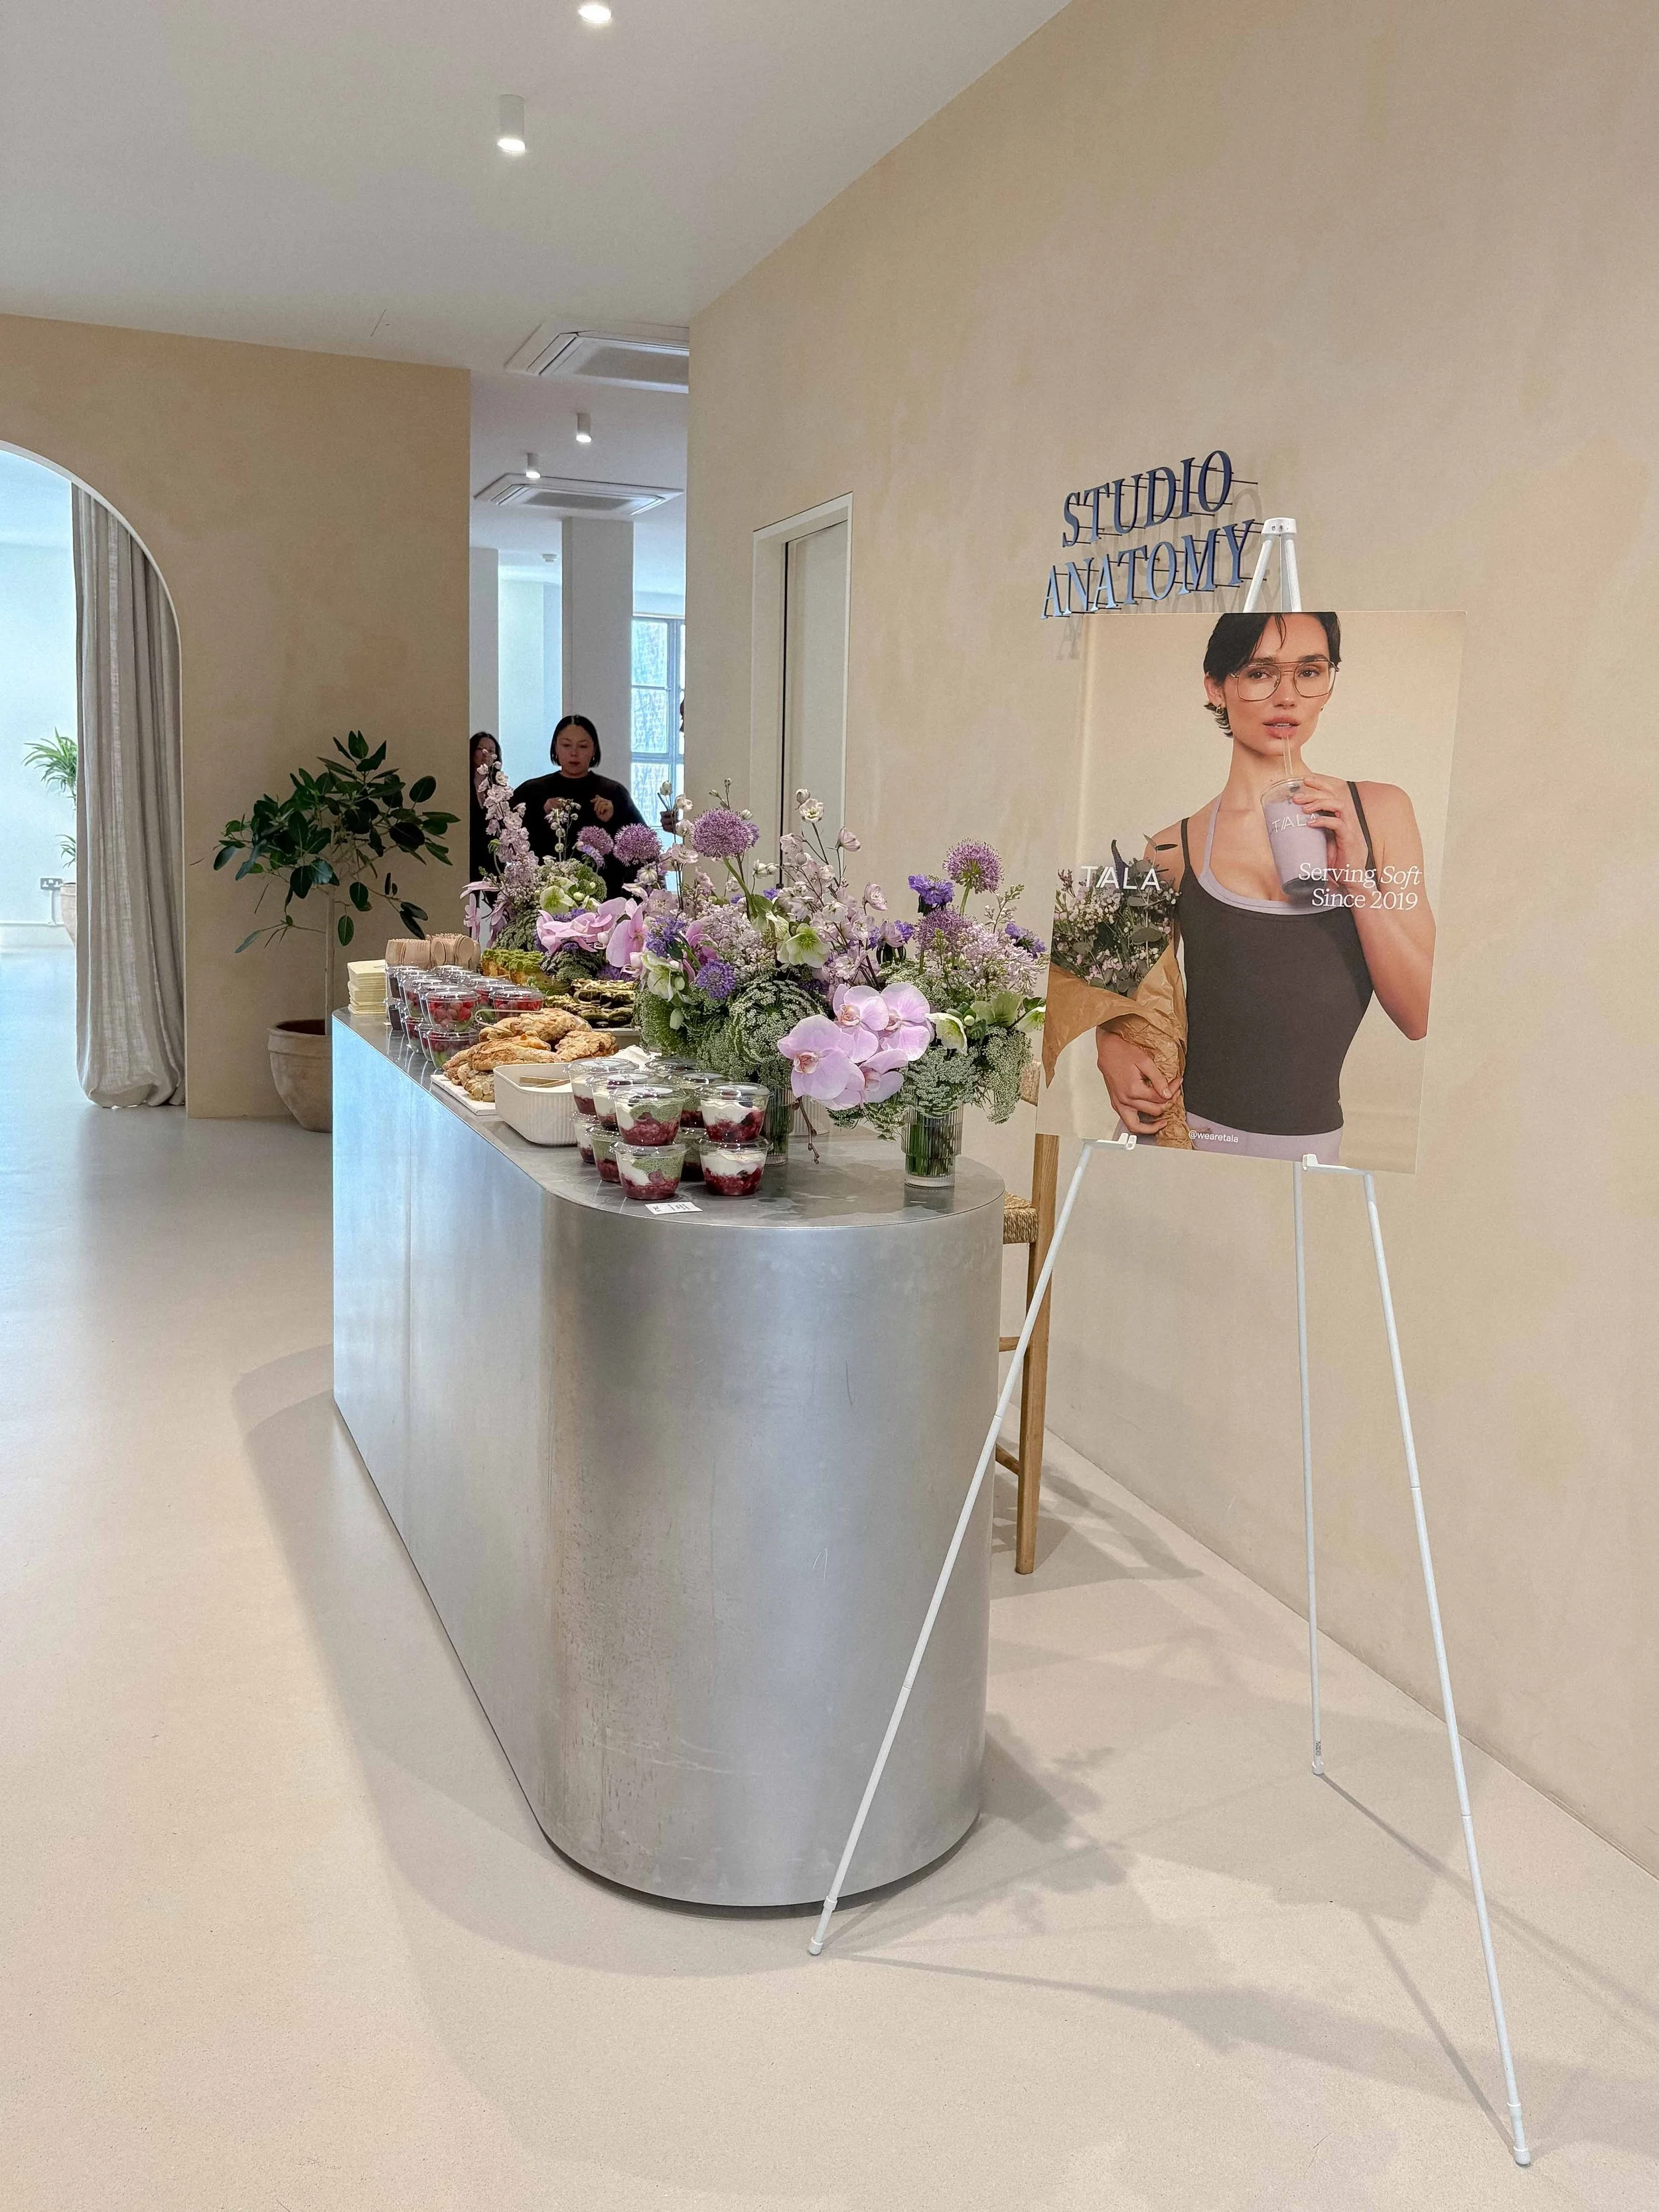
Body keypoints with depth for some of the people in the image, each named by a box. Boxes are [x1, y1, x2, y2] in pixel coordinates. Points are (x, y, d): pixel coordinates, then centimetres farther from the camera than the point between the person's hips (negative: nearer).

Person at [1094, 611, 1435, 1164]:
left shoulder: (1380, 812, 1)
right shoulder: (1175, 848, -1)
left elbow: (1419, 1018, -3)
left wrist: (1358, 879, -14)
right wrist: (1112, 1049, -8)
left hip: (1314, 1139, 1)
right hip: (1183, 1132, 0)